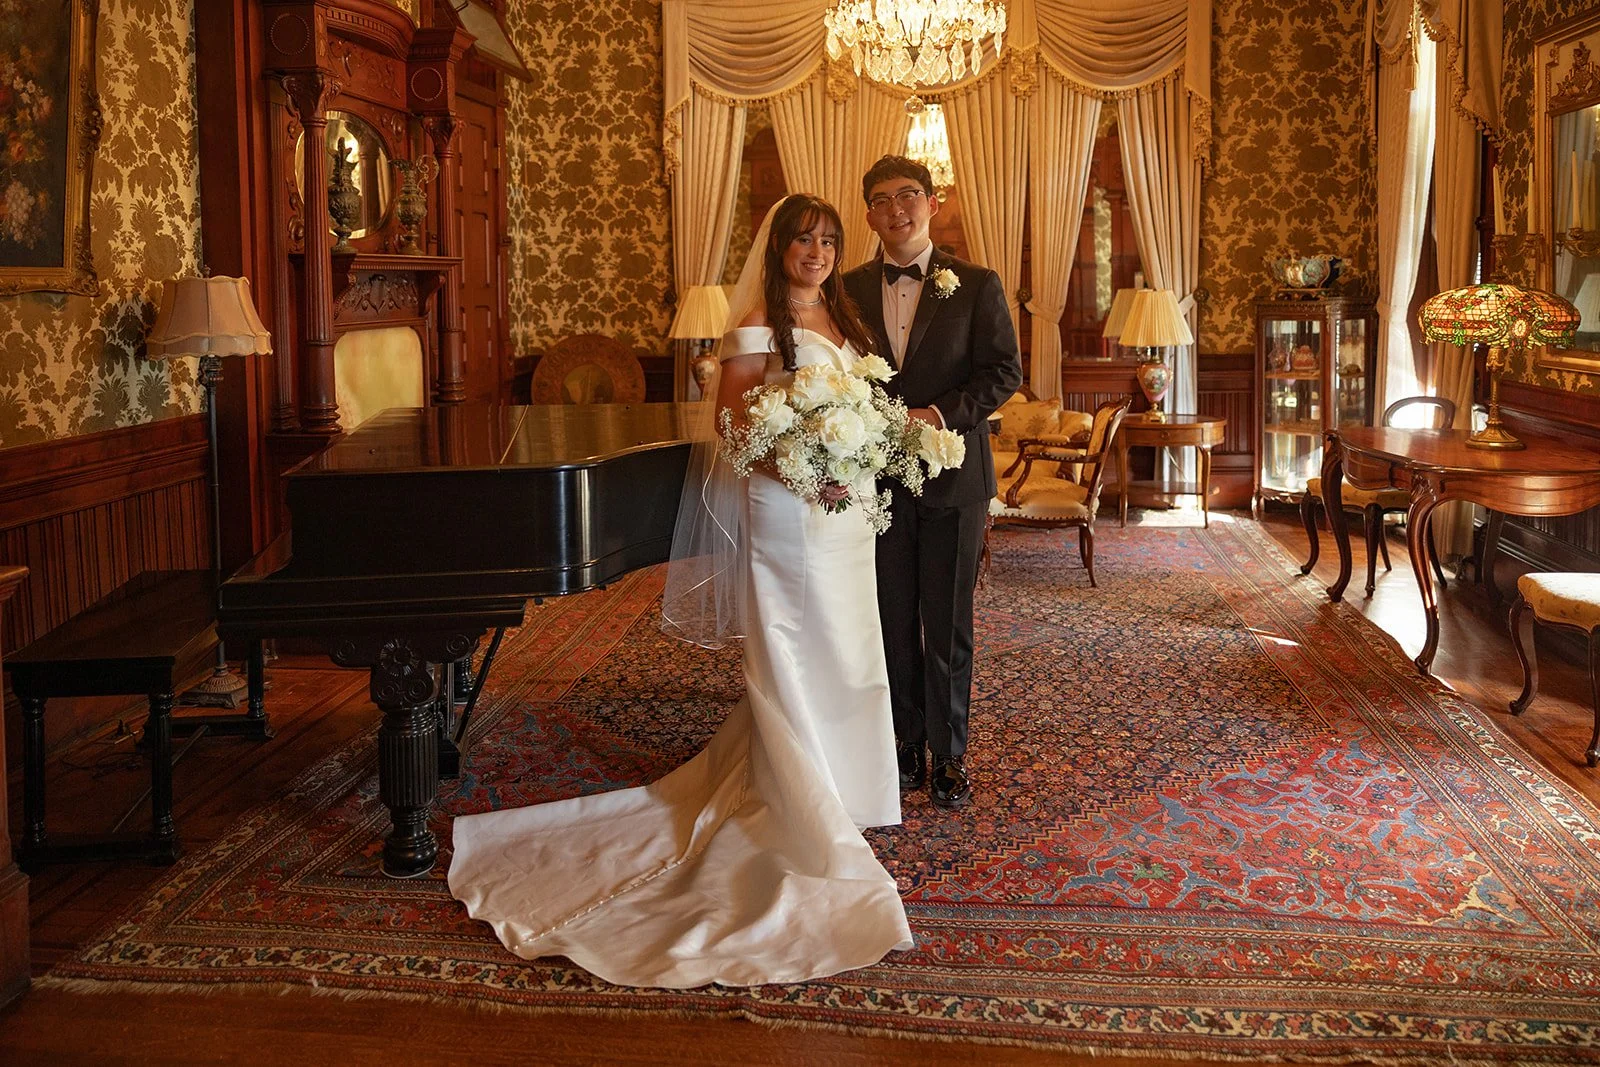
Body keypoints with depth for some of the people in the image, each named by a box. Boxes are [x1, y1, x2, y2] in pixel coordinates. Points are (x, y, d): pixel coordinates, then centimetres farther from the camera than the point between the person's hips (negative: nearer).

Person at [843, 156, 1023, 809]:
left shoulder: (976, 285, 1)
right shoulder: (850, 290, 7)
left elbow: (1004, 372, -5)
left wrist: (940, 414, -18)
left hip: (952, 480, -2)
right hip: (877, 480, 2)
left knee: (948, 626, 4)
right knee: (893, 624, 10)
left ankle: (949, 755, 17)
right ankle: (905, 748, 23)